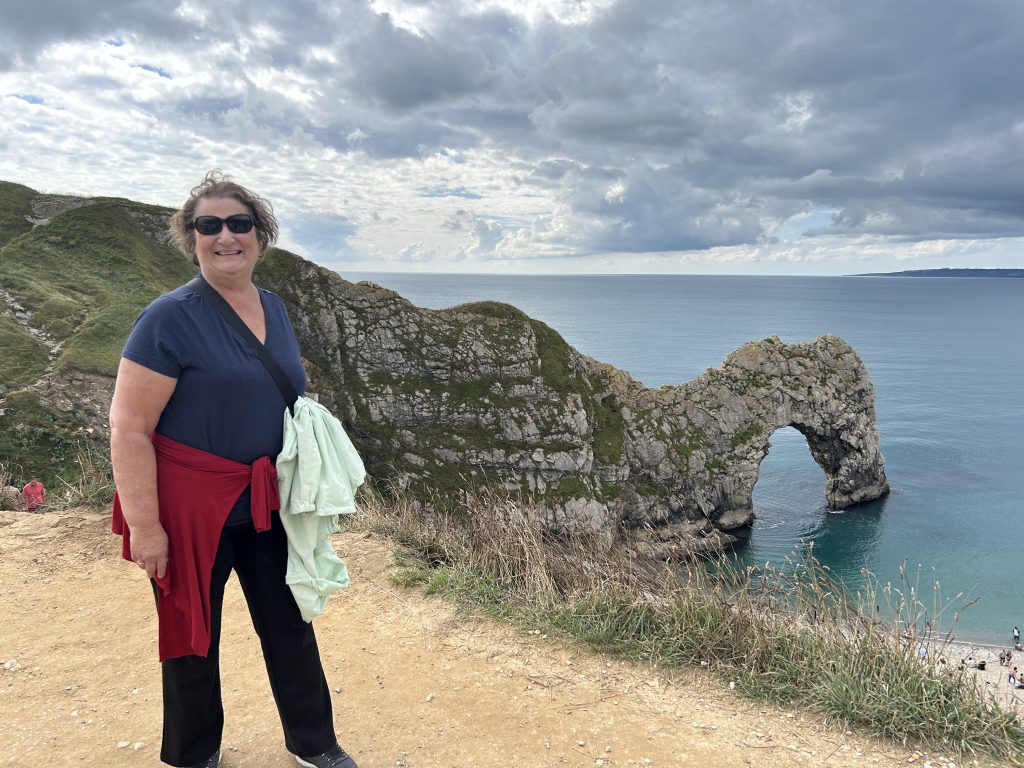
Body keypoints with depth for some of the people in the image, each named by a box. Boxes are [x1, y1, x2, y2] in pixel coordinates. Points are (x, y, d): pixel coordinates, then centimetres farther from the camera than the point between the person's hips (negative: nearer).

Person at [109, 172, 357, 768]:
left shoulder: (275, 308, 5)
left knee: (290, 624, 15)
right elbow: (129, 430, -16)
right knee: (192, 635, 13)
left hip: (266, 504, 6)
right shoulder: (170, 318, -15)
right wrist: (144, 526, -17)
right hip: (189, 505, -5)